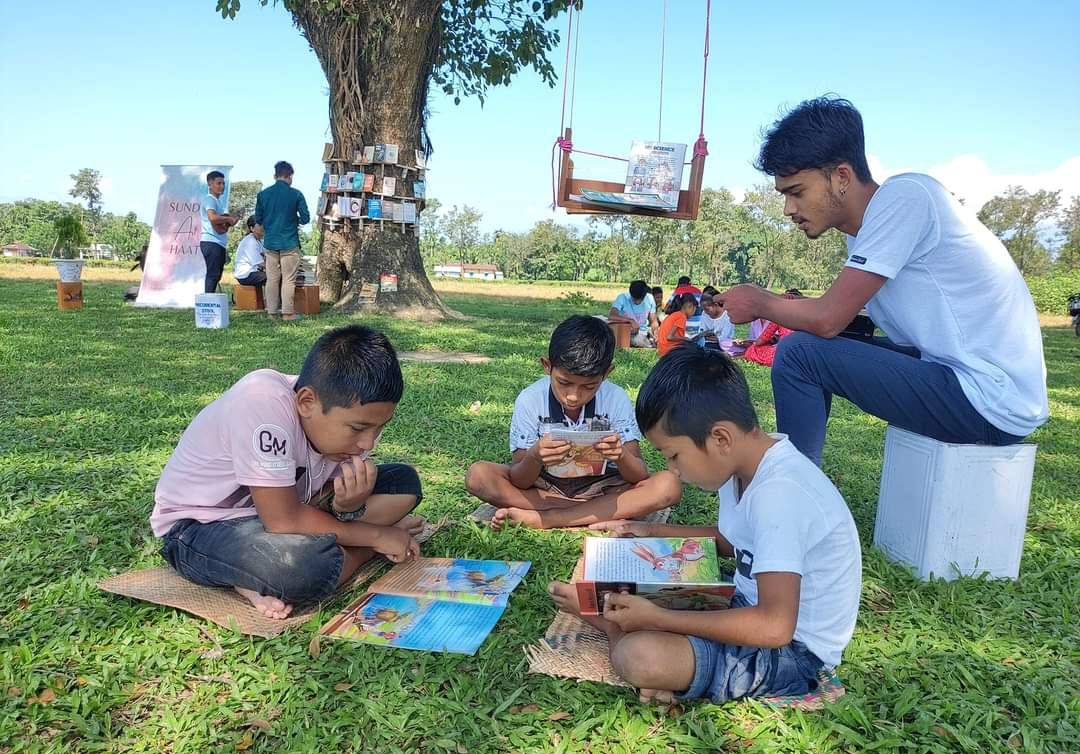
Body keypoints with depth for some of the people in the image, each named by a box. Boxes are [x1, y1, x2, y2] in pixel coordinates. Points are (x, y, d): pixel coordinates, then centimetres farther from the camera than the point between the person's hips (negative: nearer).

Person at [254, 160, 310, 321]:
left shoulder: (263, 194, 2)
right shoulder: (296, 194, -7)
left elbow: (258, 220, 8)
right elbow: (305, 219, -5)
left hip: (270, 243, 3)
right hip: (290, 243, -3)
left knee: (272, 279, 9)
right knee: (289, 279, 2)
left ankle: (271, 312, 12)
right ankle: (287, 312, 2)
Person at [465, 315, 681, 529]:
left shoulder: (616, 399, -14)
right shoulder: (530, 400, -16)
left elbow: (640, 476, -14)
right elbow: (519, 482, -15)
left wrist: (622, 455, -36)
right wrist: (535, 457, -37)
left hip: (599, 488, 1)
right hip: (543, 488, 0)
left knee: (669, 485, -25)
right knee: (478, 475, -24)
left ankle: (537, 519, -24)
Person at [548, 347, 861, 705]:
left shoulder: (778, 493, -30)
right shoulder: (745, 465, 0)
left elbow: (775, 627, -34)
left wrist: (656, 618, -28)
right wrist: (652, 532, 8)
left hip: (792, 649, -9)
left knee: (639, 657, -29)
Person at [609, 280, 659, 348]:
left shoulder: (649, 298, 1)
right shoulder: (623, 297, -11)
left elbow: (653, 321, 6)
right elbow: (611, 316, -24)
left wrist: (654, 331, -15)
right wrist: (631, 321, -30)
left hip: (645, 332, 4)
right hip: (629, 333, -4)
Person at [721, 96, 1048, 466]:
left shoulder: (903, 196, -18)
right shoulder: (866, 223, 9)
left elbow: (827, 320, -20)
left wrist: (758, 303, -4)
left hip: (991, 401, -9)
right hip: (957, 368, 9)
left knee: (799, 353, -13)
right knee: (811, 342, 14)